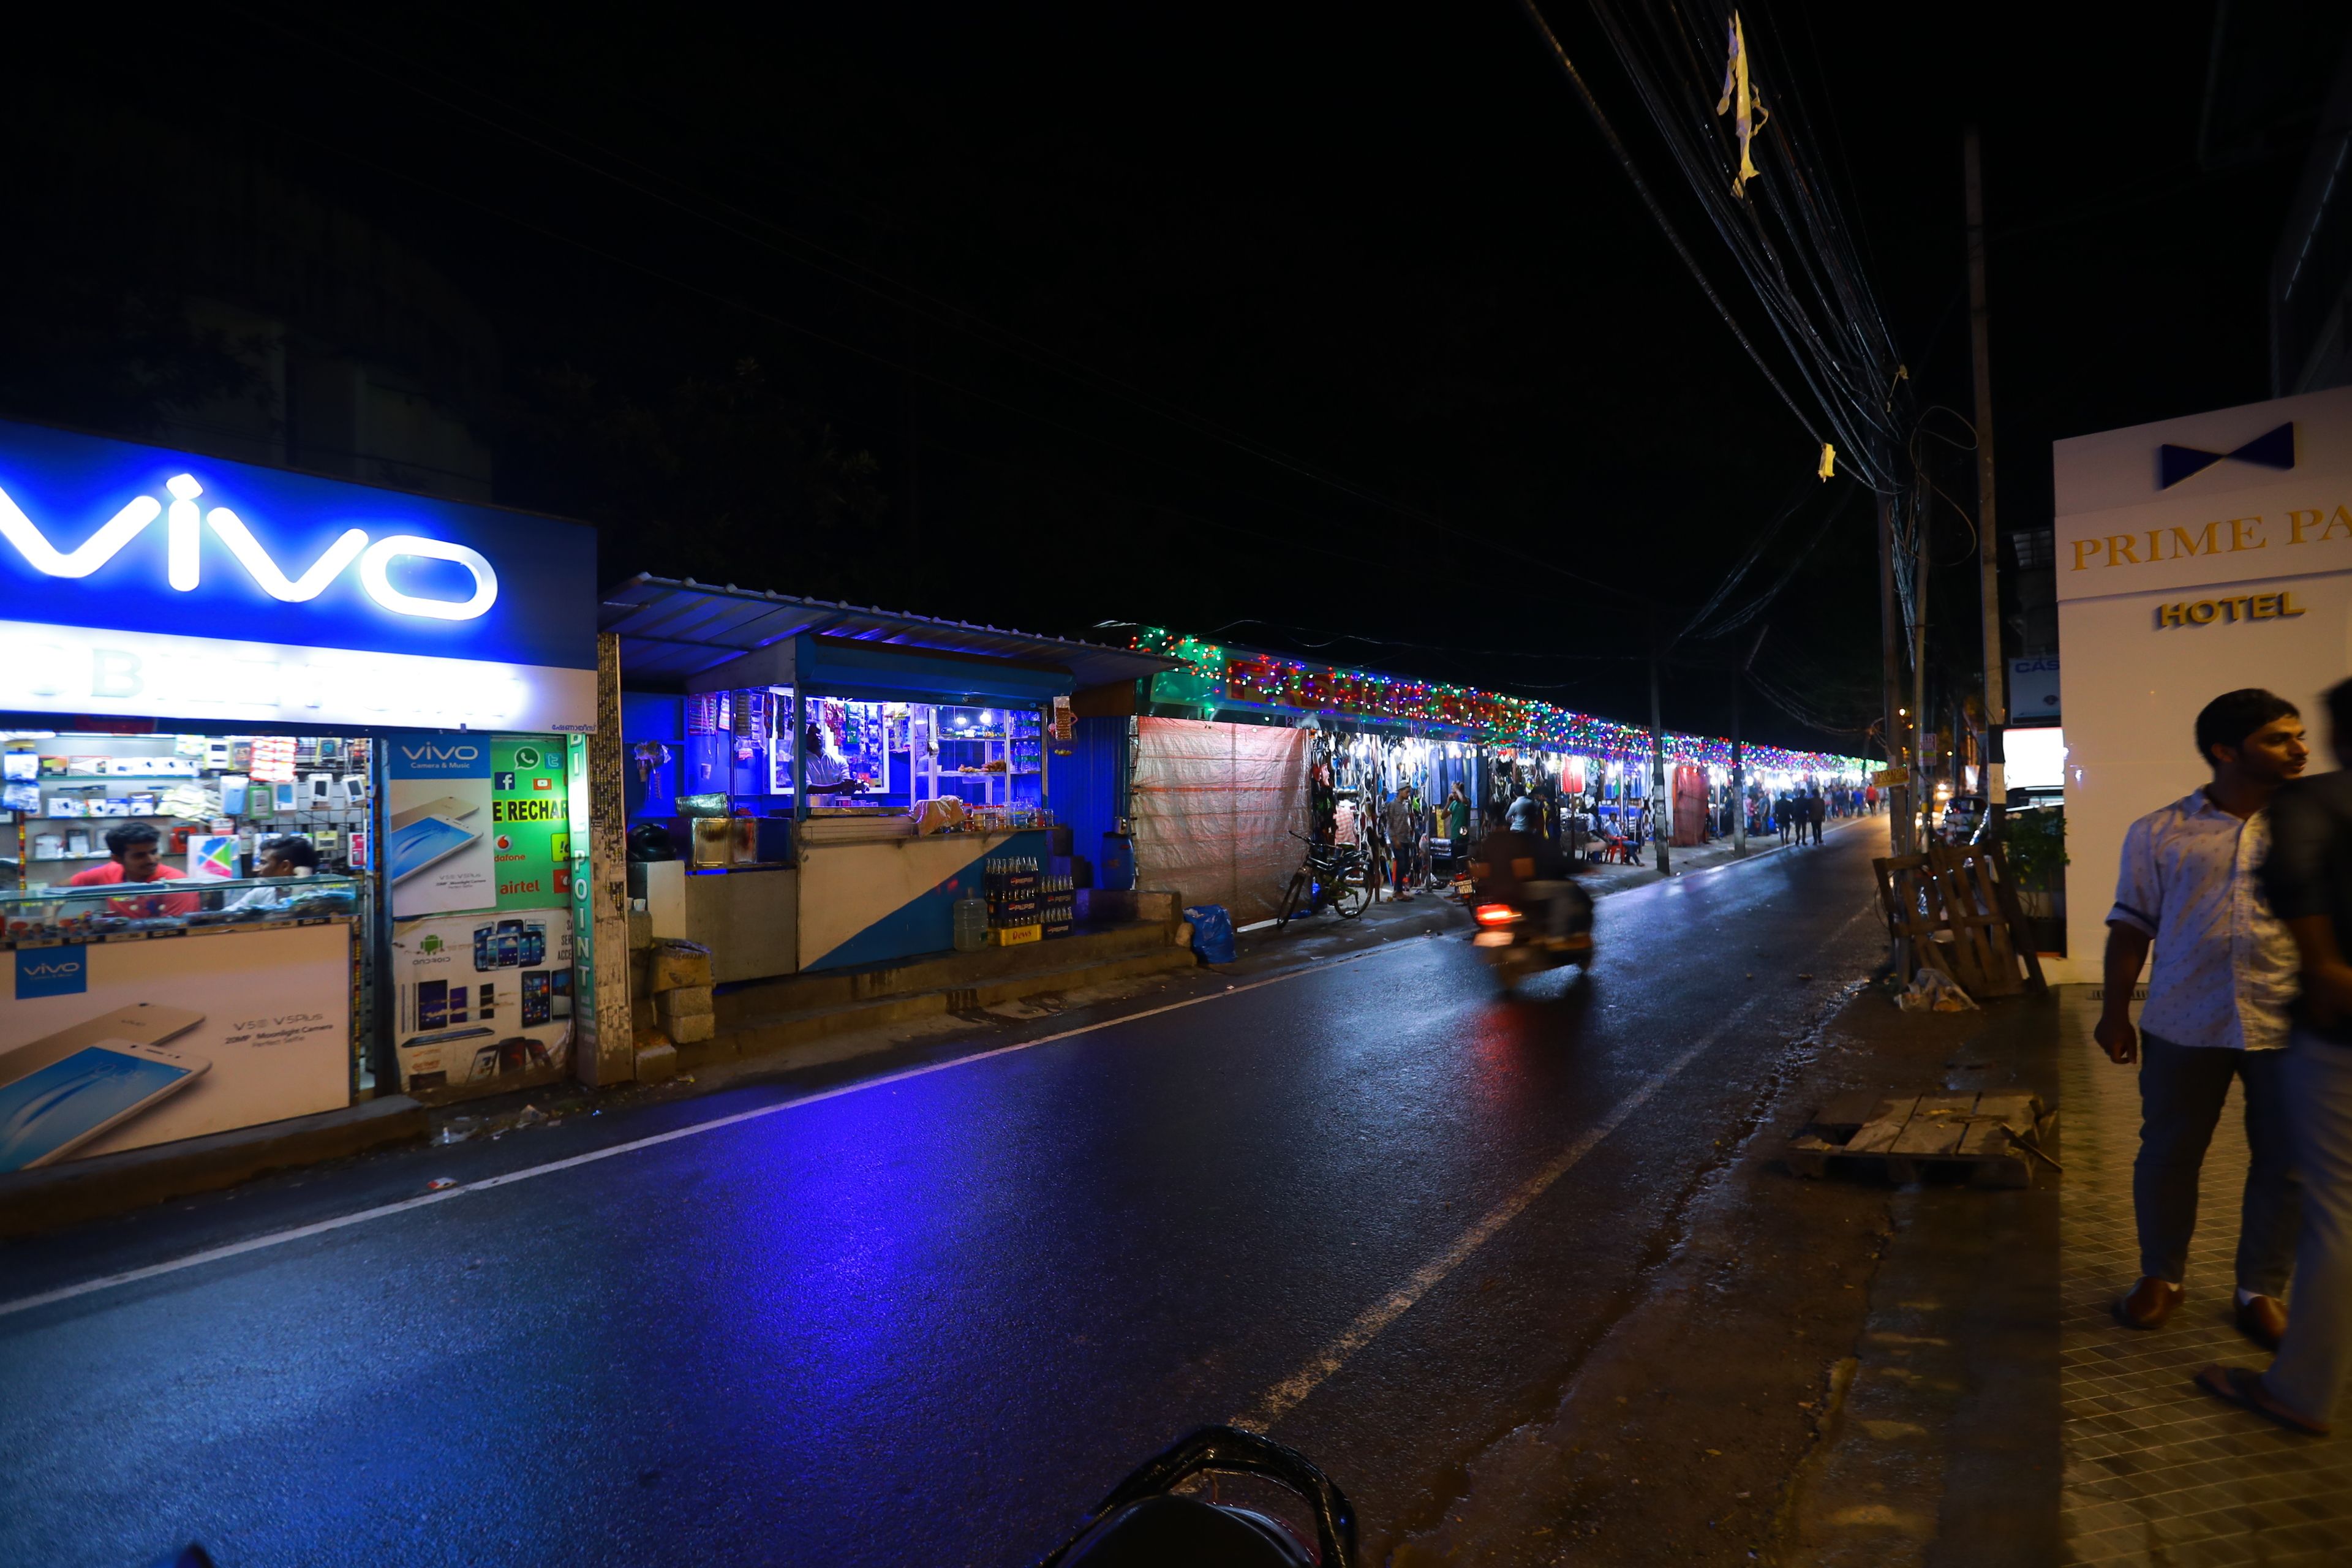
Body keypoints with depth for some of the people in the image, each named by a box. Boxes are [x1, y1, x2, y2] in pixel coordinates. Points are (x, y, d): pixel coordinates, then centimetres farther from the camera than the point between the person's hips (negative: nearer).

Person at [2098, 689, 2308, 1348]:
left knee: (2283, 1164, 10)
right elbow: (2131, 925, 5)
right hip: (2184, 1024, 0)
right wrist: (2115, 1011, 4)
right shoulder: (2159, 832, 2)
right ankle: (2162, 1276, 28)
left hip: (2291, 1025, 1)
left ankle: (2261, 1290, 30)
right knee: (2166, 1154, 9)